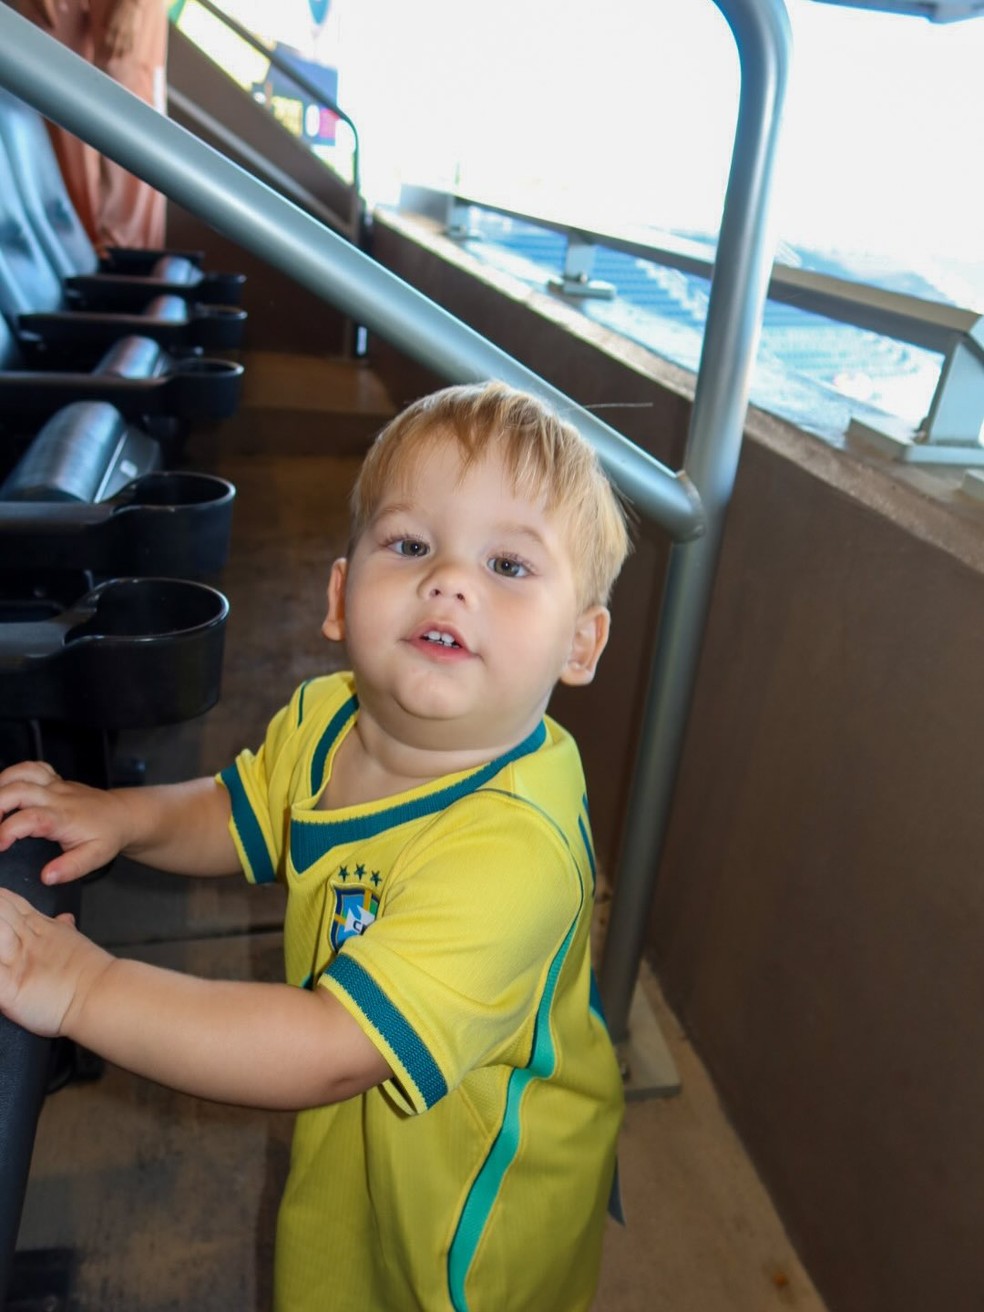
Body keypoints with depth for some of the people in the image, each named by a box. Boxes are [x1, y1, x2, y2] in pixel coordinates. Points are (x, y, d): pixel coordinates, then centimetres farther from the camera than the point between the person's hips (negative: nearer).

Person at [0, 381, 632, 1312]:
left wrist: (83, 988, -36)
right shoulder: (327, 719, -16)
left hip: (477, 1196, -6)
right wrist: (126, 816, -13)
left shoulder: (511, 846, -41)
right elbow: (242, 816, 5)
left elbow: (333, 1050, -40)